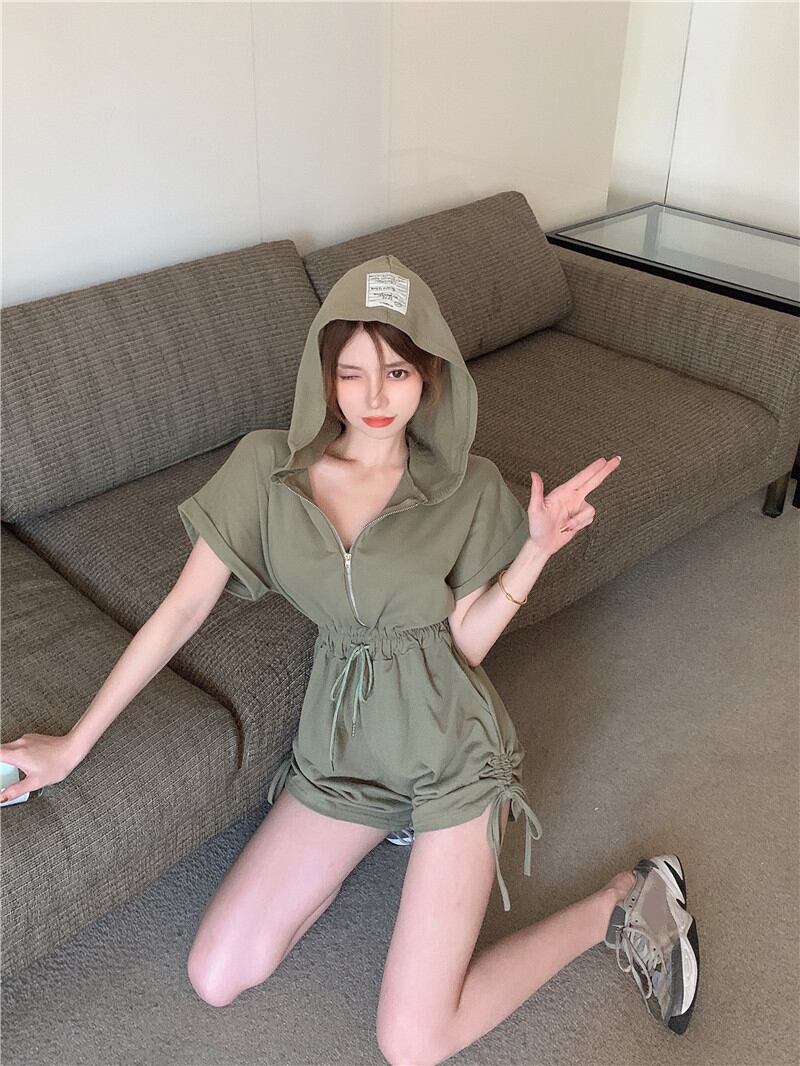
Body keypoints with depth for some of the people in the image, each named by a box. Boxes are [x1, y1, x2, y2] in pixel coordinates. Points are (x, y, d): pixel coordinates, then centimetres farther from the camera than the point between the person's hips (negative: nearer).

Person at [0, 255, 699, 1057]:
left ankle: (622, 903, 13)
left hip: (446, 746, -3)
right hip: (338, 747, 4)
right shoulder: (265, 466, -6)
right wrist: (72, 745, -2)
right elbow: (183, 610, -3)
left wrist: (538, 547, -16)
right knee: (216, 980, 1)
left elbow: (464, 643, -4)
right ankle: (384, 829, 20)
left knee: (413, 1043, -8)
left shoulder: (468, 490, -7)